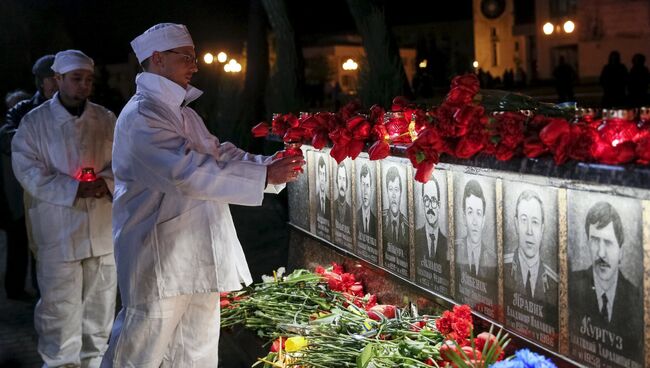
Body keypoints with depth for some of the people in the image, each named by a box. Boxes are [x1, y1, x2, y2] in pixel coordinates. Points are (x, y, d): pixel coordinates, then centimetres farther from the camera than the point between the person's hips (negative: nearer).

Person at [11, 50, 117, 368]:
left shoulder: (106, 120, 7)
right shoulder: (34, 122, -2)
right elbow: (27, 170, -8)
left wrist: (106, 182, -16)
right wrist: (74, 188, -19)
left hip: (103, 229, 3)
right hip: (58, 231, -3)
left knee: (100, 305, 12)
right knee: (60, 308, 0)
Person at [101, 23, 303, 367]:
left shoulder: (186, 115, 16)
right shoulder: (140, 116, -16)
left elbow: (219, 154, 15)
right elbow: (189, 173, -25)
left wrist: (268, 164, -4)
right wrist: (265, 177, -22)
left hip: (197, 260, 10)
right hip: (160, 262, -9)